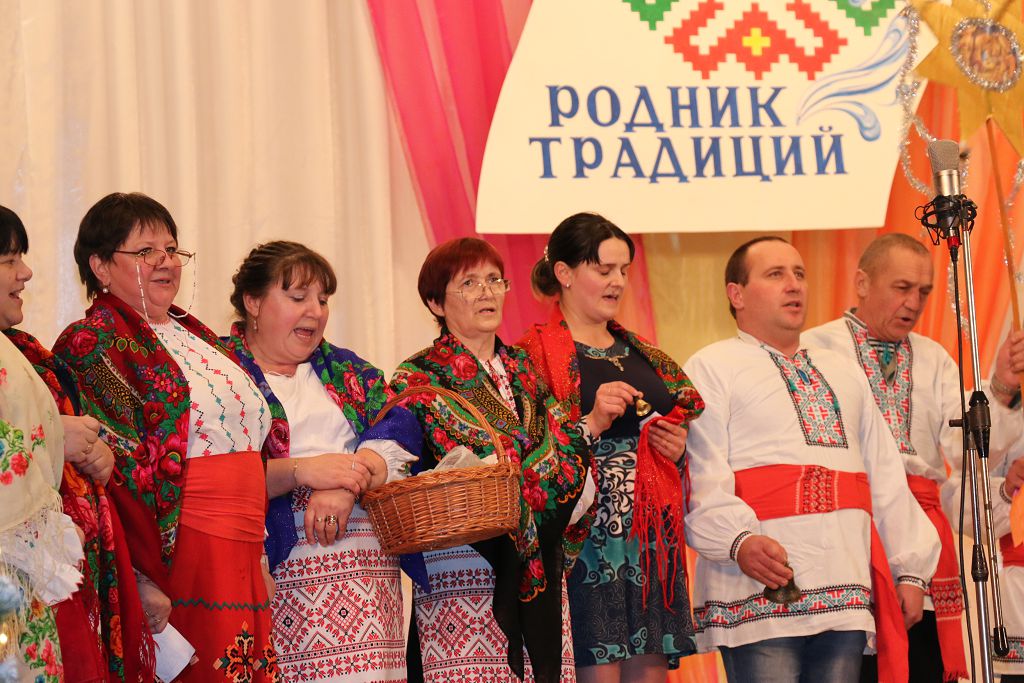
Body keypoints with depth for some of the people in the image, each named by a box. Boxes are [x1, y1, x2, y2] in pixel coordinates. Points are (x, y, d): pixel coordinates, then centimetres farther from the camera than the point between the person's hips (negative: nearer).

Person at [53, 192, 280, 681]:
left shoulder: (196, 336, 19)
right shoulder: (92, 343, -6)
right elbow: (113, 471, -15)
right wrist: (142, 582, -21)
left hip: (240, 563, 8)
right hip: (173, 562, -8)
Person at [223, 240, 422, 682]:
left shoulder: (346, 371, 21)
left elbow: (399, 431, 5)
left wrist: (346, 486, -13)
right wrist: (302, 471, -19)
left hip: (369, 561, 4)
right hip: (277, 565, -4)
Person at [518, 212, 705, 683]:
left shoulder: (642, 353, 18)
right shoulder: (538, 353, -2)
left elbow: (675, 427, 31)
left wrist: (677, 449, 9)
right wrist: (592, 423, -19)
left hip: (652, 538, 6)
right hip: (586, 535, -6)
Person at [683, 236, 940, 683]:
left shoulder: (844, 374, 28)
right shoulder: (712, 369, 6)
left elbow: (886, 479, 24)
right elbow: (700, 478, -7)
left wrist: (910, 569, 16)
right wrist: (738, 540, -24)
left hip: (847, 593, 6)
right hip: (760, 592, -6)